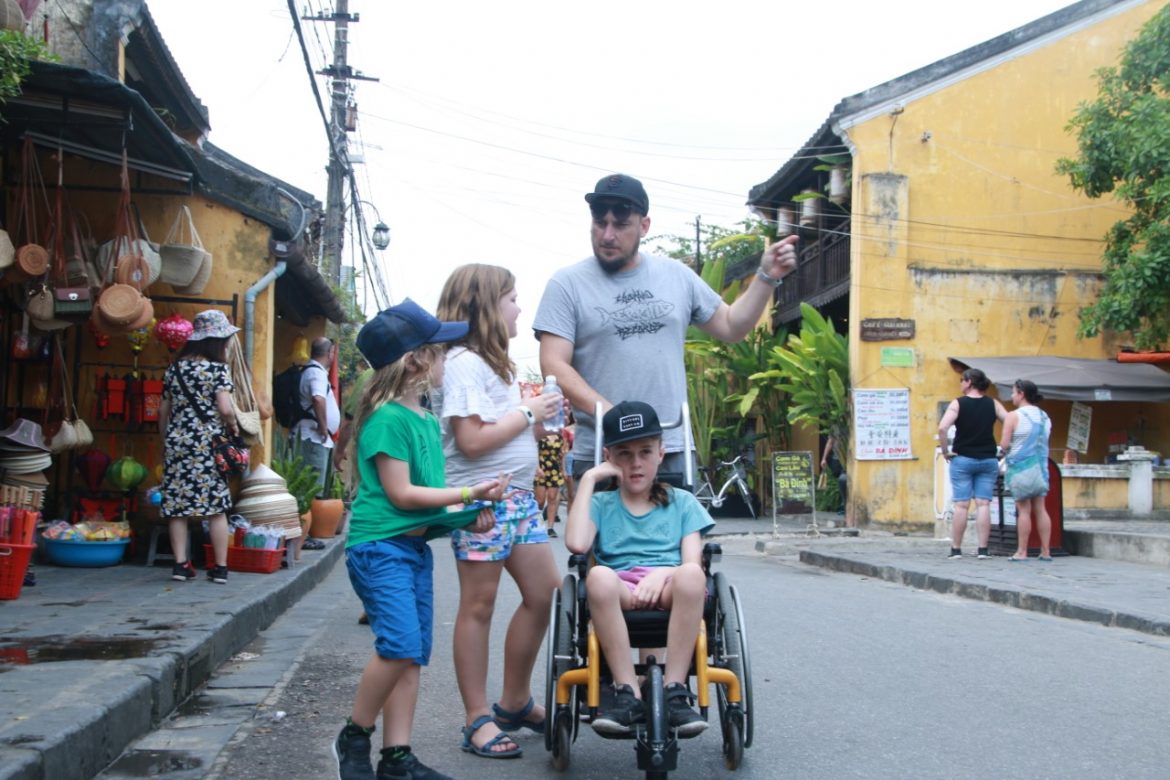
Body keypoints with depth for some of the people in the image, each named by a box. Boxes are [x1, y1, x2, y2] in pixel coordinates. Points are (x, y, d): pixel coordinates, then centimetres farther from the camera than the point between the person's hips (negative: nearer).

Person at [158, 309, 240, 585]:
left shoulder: (175, 368, 9)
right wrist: (233, 427, 4)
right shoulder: (218, 369, -6)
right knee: (216, 507, 2)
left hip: (177, 441, 4)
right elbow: (225, 408, -15)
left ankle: (180, 564, 4)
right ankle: (220, 567, 3)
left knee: (177, 504, 6)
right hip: (209, 443, -4)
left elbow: (164, 410, 12)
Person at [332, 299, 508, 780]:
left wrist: (467, 516, 4)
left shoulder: (427, 421, 14)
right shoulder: (388, 419, -13)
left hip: (416, 548, 9)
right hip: (380, 547, -9)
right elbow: (400, 493, -16)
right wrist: (469, 493, -12)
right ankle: (354, 737, -1)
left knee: (412, 655, 7)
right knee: (400, 644, -20)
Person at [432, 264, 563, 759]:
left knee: (545, 593, 10)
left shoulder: (494, 363, 19)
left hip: (518, 495, 10)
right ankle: (478, 720, 6)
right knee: (479, 605, -2)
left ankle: (515, 702, 24)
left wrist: (539, 424, 7)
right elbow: (472, 440, -20)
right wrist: (528, 412, -11)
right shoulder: (464, 363, -12)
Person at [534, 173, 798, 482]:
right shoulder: (567, 285, 0)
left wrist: (766, 277, 6)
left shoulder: (676, 275, 11)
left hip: (673, 451, 3)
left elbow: (731, 326, 20)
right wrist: (608, 411, -20)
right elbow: (554, 366, -7)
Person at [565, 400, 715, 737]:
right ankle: (627, 693, -33)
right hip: (619, 593, 0)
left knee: (690, 574, -36)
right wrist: (588, 479, 6)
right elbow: (576, 543, -2)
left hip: (670, 593, 0)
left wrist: (662, 574, -16)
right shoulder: (601, 504, 21)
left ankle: (675, 690, -32)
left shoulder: (682, 503, 23)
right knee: (599, 575, -36)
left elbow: (693, 559, 6)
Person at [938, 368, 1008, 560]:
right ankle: (983, 549, 1)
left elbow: (942, 428, -18)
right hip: (988, 460, 2)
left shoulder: (958, 403, -5)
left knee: (961, 505, 1)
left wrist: (945, 451, -7)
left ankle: (956, 549, 3)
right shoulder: (992, 404, 4)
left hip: (962, 459, -2)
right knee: (983, 504, 3)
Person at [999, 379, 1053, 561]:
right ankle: (1045, 551, 8)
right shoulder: (1045, 417, 9)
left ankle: (1022, 552, -1)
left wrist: (1004, 448, 8)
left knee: (1024, 510, -3)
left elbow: (1004, 444, -13)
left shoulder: (1014, 416, -10)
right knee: (1040, 509, 8)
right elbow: (1044, 442, 14)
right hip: (1040, 467, 6)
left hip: (1020, 467, -5)